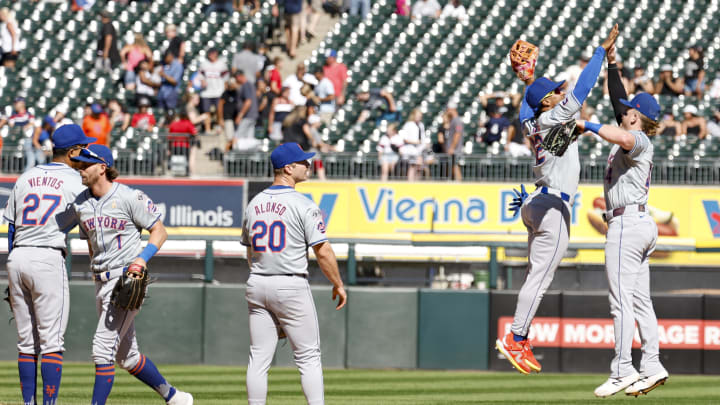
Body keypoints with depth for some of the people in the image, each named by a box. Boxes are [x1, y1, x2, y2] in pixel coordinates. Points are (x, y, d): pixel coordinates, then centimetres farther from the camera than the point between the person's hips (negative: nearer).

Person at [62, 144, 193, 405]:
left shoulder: (130, 198, -10)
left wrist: (142, 259, -21)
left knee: (103, 349, -15)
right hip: (102, 284, 8)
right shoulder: (80, 203, 9)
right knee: (126, 356, 12)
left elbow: (160, 232, -6)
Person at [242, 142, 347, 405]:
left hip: (257, 285, 6)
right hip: (291, 285, -6)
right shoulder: (303, 205, -10)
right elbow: (323, 251, -12)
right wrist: (338, 284, 0)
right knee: (308, 356, 1)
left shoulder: (254, 204, 9)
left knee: (259, 358, 6)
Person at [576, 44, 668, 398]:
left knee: (621, 300, -11)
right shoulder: (632, 137, 17)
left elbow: (623, 138, -37)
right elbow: (618, 99, 27)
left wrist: (588, 125, -32)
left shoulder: (638, 140, -11)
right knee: (640, 300, 8)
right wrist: (612, 65, 26)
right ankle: (652, 366, 6)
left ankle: (622, 370, -14)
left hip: (627, 222, -10)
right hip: (642, 223, 10)